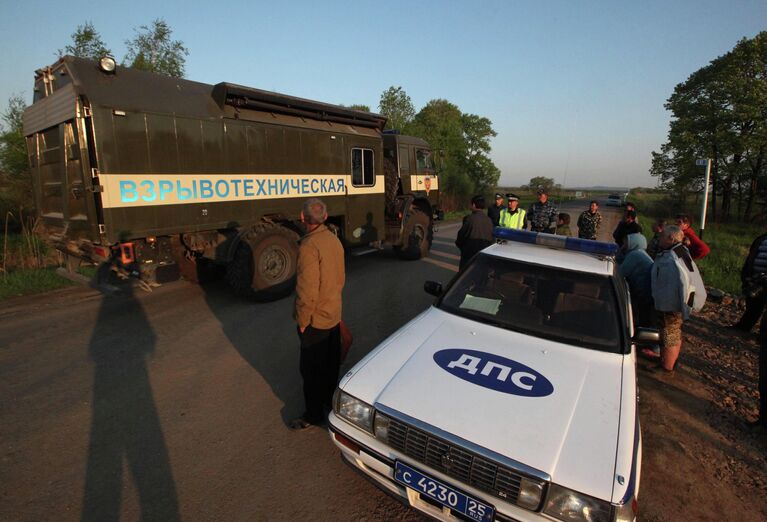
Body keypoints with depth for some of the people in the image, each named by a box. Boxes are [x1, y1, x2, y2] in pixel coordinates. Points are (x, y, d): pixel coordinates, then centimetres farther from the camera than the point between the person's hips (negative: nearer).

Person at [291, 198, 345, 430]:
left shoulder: (309, 246, -24)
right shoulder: (334, 239, 2)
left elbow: (307, 290, -25)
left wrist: (302, 320, -14)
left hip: (316, 319, -8)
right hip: (334, 315, 8)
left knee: (311, 368, 7)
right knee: (331, 362, 22)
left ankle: (314, 413, 20)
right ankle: (330, 399, 39)